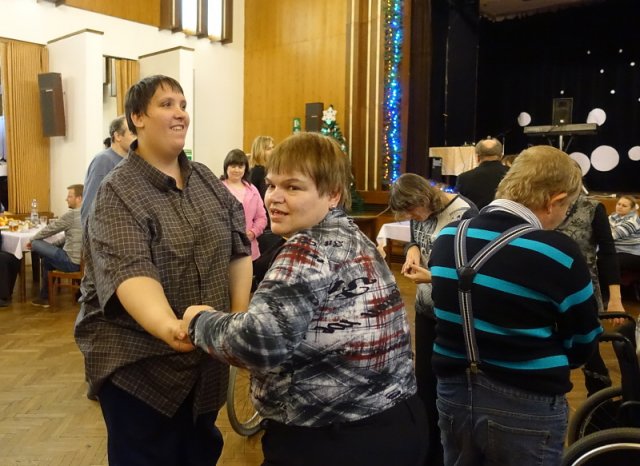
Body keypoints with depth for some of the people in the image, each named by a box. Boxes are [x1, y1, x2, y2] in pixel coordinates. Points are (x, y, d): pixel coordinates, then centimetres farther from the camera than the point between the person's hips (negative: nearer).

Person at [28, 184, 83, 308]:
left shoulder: (71, 214, -16)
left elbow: (50, 229, -5)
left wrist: (32, 240, 11)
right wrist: (52, 245, 14)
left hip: (72, 261, -9)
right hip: (82, 260, 9)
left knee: (37, 244, -1)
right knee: (46, 258, 28)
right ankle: (44, 297, 31)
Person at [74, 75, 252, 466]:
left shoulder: (206, 180, 5)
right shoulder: (118, 192, -14)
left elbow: (239, 247, 8)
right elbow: (129, 271, -29)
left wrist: (239, 315, -2)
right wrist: (171, 328, -46)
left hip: (207, 356, 6)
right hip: (139, 362, -5)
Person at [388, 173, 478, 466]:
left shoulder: (465, 215, -20)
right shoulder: (421, 212, 0)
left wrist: (432, 277, -28)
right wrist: (413, 250, -8)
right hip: (426, 309, 7)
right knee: (424, 381, 14)